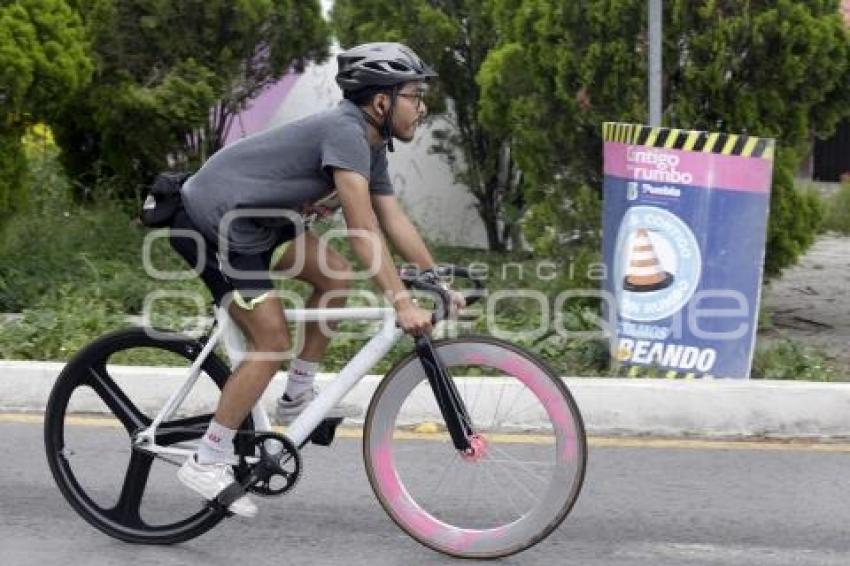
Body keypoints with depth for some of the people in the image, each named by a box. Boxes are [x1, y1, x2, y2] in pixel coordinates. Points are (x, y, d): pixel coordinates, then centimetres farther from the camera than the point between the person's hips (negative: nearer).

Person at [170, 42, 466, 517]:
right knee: (272, 343, -11)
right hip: (212, 221, -10)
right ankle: (208, 462, -2)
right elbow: (363, 230, -30)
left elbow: (396, 221, 9)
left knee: (336, 277, 7)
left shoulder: (371, 146, 7)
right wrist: (403, 304, -32)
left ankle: (299, 397, 16)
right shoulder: (345, 132, -23)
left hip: (253, 217, 10)